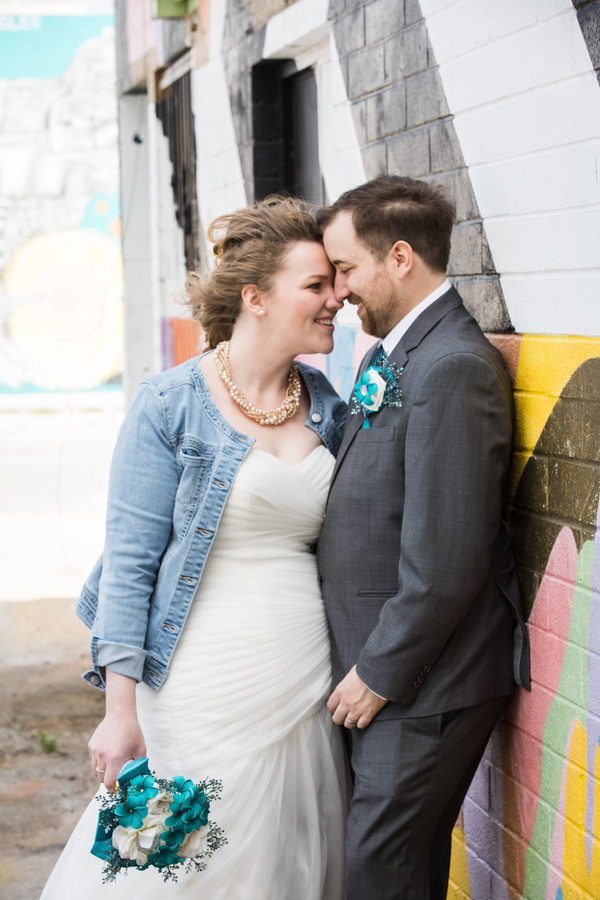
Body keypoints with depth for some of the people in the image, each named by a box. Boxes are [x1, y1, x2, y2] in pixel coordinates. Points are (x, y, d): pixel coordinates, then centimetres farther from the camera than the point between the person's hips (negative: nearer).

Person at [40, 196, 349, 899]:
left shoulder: (327, 407, 7)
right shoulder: (170, 406, -8)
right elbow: (128, 560, -9)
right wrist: (120, 709, -13)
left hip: (305, 691, 5)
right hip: (205, 691, -5)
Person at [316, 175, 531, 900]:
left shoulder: (454, 368, -21)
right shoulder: (390, 355, 10)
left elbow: (445, 562, -23)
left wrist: (379, 675, -14)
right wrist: (363, 663, 10)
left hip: (422, 680, -9)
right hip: (379, 665, 9)